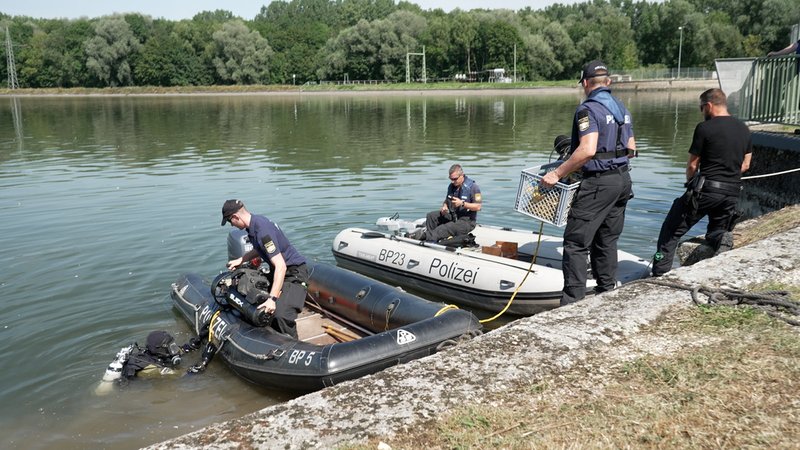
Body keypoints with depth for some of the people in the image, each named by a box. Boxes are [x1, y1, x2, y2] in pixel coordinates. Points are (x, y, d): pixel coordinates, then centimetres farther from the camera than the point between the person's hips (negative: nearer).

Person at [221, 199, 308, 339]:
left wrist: (272, 299, -38)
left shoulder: (262, 231, -28)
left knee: (281, 315, -26)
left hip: (294, 273, -11)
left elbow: (281, 266, -34)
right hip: (277, 270, 11)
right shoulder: (255, 222, 3)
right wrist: (240, 260, 18)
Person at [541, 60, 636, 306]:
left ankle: (572, 302, -6)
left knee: (576, 242, -5)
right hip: (623, 180, 9)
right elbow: (631, 148, 19)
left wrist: (557, 173, -22)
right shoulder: (622, 108, 14)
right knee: (607, 240, 18)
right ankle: (607, 292, 25)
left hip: (598, 183, -9)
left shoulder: (588, 109, -13)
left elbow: (588, 149, -26)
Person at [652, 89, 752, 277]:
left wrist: (690, 182, 15)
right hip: (733, 193, 6)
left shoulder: (705, 127, -9)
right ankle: (723, 238, -10)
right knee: (717, 230, 25)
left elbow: (692, 165, -4)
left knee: (671, 231, 4)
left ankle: (659, 274, -2)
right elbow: (745, 165, 16)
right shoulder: (744, 129, 12)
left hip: (706, 190, -6)